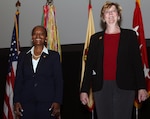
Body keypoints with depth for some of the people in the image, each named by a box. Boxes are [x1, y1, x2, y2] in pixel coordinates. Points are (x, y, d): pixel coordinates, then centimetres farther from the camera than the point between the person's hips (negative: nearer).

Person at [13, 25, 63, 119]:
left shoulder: (54, 56, 7)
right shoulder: (23, 56, 14)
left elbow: (59, 80, 3)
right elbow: (18, 80, 12)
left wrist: (57, 102, -7)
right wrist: (16, 101, 3)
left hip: (47, 103, -2)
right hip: (26, 103, 2)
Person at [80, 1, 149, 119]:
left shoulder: (130, 35, 8)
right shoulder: (96, 38, 12)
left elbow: (137, 62, 3)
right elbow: (89, 65, 9)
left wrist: (141, 87, -6)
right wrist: (84, 90, 2)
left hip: (124, 87, -1)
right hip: (101, 87, 2)